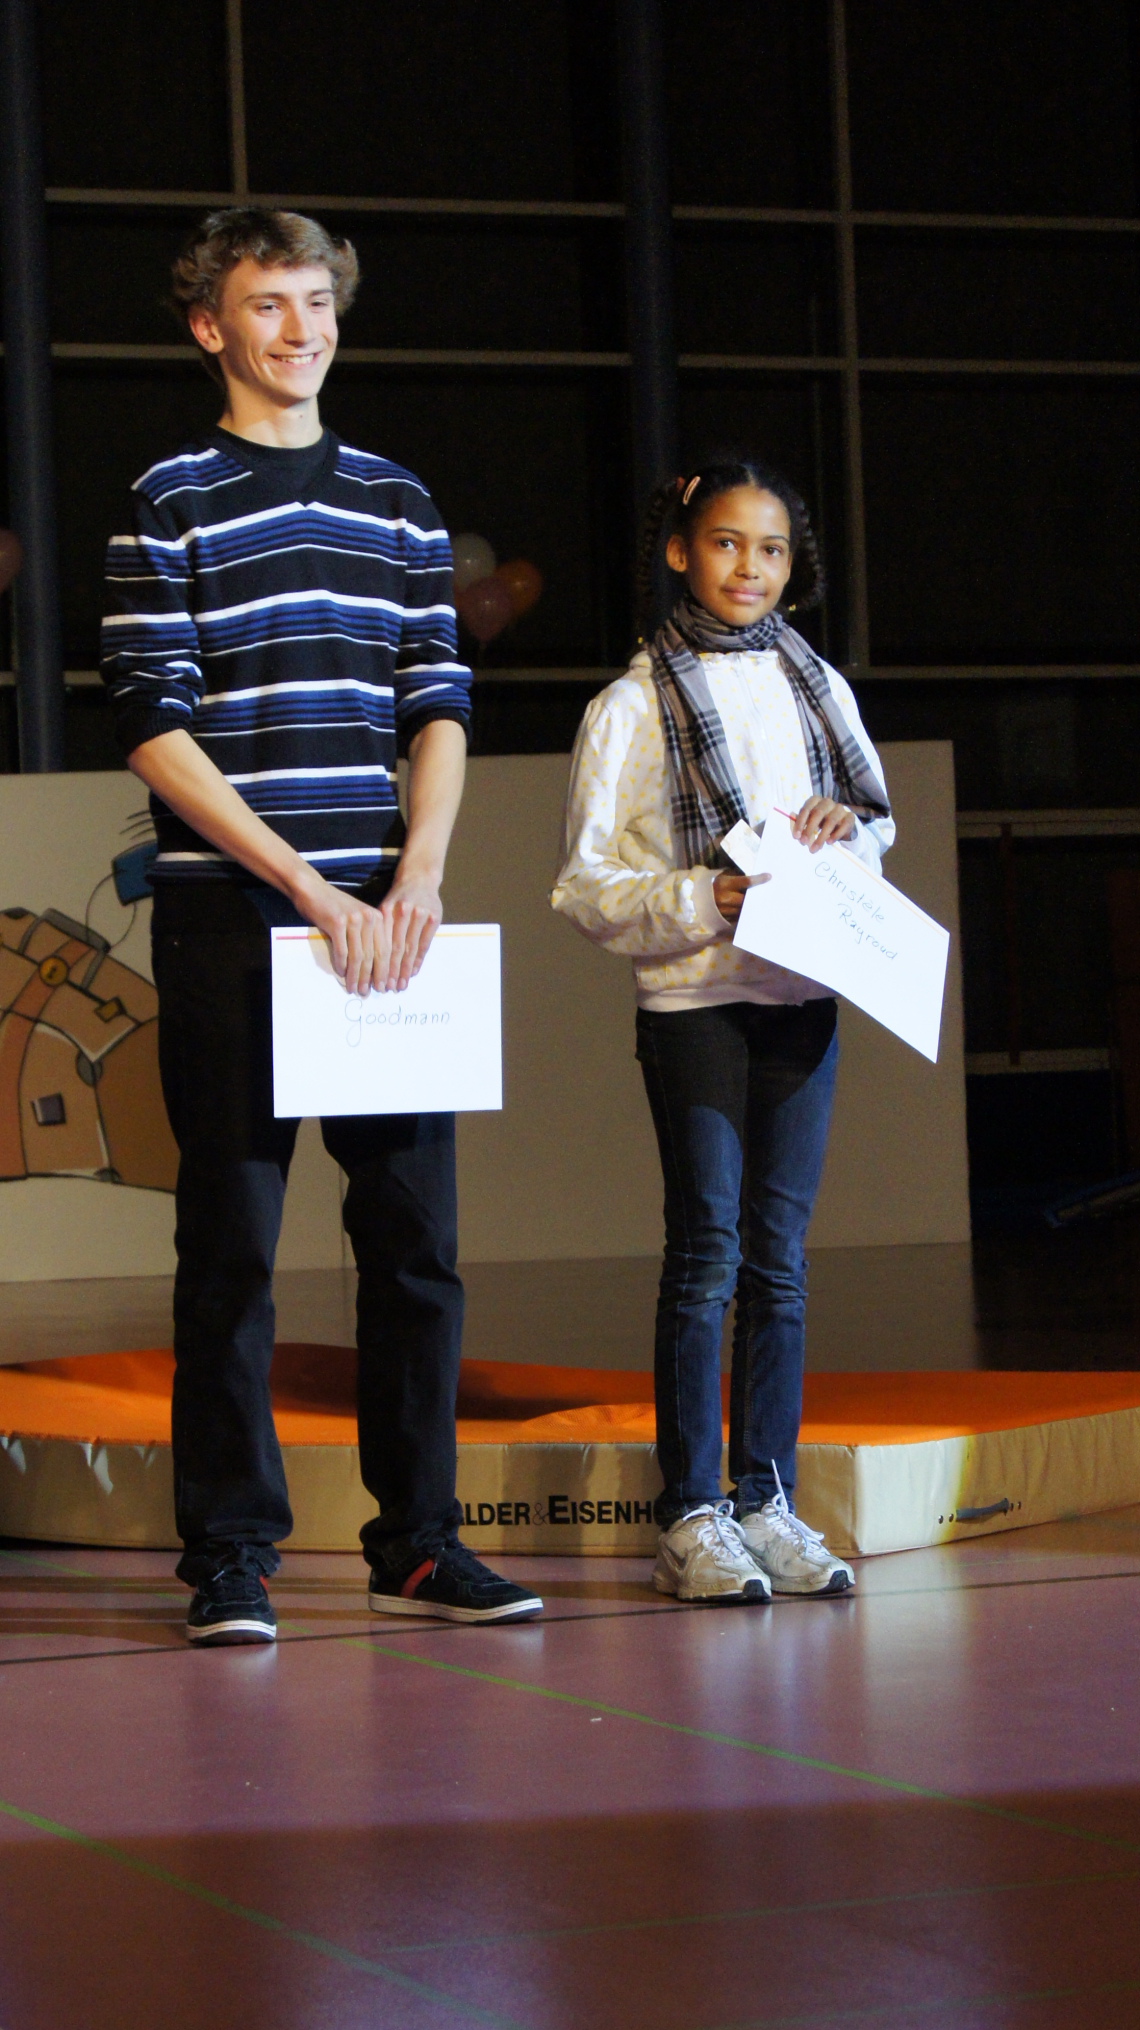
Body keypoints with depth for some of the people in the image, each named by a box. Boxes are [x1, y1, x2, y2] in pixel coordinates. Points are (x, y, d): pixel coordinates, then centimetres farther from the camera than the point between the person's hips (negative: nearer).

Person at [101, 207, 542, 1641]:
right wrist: (308, 886, -14)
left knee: (416, 1228, 5)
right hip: (227, 917, -4)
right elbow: (155, 728, -7)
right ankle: (229, 1555, 4)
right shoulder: (170, 504, 1)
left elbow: (441, 711, 12)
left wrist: (417, 878, -6)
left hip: (381, 917, 4)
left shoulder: (397, 505, 15)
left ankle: (418, 1540, 13)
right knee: (231, 1238, -2)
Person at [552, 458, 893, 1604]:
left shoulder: (816, 688, 11)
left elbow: (878, 826, 21)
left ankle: (767, 1501, 12)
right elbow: (588, 888, -4)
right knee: (706, 1253, -3)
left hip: (803, 993, 4)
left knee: (779, 1254, 6)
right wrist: (707, 901, -18)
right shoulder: (633, 707, -2)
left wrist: (846, 826, -1)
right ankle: (690, 1517, 2)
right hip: (693, 997, -4)